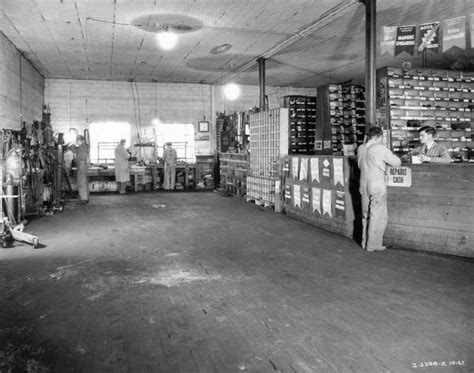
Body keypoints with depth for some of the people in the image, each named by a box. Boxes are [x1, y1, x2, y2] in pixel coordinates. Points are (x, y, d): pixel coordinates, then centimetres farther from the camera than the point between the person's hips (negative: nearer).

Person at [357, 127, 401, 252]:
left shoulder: (360, 148, 5)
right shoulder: (381, 149, -13)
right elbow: (397, 163, -6)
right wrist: (391, 155, 14)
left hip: (364, 185, 6)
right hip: (377, 187, -6)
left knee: (366, 215, 16)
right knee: (378, 216, 4)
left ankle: (365, 242, 24)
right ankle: (373, 245, 8)